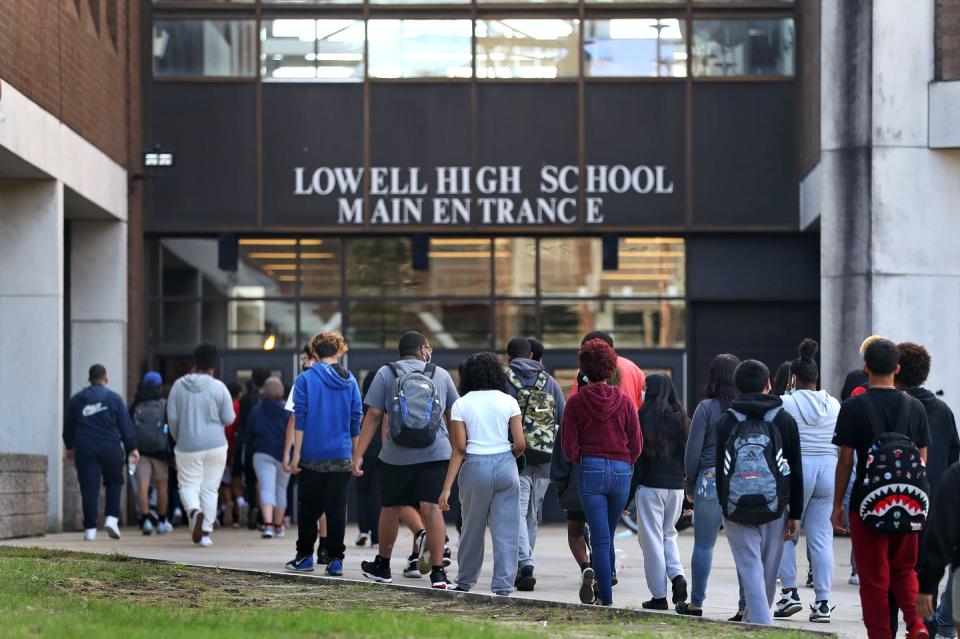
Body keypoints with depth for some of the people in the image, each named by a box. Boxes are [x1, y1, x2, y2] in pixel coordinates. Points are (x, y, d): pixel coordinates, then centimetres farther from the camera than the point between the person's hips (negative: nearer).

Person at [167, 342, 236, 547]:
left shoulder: (179, 386, -2)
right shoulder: (219, 387, -6)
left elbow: (172, 417, 1)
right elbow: (229, 419, -5)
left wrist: (178, 438, 18)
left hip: (188, 446, 0)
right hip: (216, 445, 0)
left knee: (189, 485, 7)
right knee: (210, 488, 8)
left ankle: (194, 510, -25)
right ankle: (206, 532, 7)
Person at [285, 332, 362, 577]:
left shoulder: (305, 379, -4)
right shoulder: (350, 381, 4)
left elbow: (300, 419, -6)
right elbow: (356, 420, 6)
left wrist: (296, 453, -4)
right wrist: (356, 455, 13)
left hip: (313, 454, -2)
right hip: (341, 456, 2)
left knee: (309, 507, 10)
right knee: (337, 508, 3)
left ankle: (305, 555, 14)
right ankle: (335, 560, -1)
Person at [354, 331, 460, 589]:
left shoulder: (386, 374, 2)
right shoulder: (441, 375, 7)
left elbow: (373, 416, -4)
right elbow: (453, 416, 15)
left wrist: (358, 454, -4)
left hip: (396, 456, 0)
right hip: (435, 454, 0)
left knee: (391, 508, 15)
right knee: (432, 508, -4)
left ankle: (382, 565, 31)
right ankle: (437, 572, -12)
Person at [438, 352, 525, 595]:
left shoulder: (461, 404, 0)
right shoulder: (508, 402, 2)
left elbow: (459, 449, -4)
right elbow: (520, 444, -2)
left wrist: (447, 488, -4)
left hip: (475, 466, 0)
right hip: (506, 466, 0)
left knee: (472, 527, 14)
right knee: (506, 529, 3)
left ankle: (466, 581, 26)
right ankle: (503, 584, -1)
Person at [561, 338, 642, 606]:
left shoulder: (576, 402, -1)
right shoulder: (625, 401, 3)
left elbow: (569, 446, -3)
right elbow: (637, 445, 2)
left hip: (590, 471, -2)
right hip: (621, 472, 2)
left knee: (600, 540, -2)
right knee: (608, 537, 18)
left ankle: (606, 601, -8)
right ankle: (604, 588, 22)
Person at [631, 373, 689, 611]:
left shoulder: (646, 416, -9)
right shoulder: (680, 417, 5)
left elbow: (638, 455, -11)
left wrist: (629, 493, -7)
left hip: (650, 485, -5)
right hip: (676, 485, 5)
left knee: (651, 538, 2)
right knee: (668, 534, 21)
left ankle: (659, 596, 2)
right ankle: (677, 576, -2)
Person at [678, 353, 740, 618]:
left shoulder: (706, 408, -5)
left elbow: (693, 452, -4)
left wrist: (690, 486, 8)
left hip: (710, 480, -2)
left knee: (703, 545, 7)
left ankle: (696, 603, 13)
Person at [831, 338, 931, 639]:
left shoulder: (854, 407, -7)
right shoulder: (915, 407, 4)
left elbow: (846, 460, -7)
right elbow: (923, 458, 7)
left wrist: (837, 505, 1)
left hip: (868, 501, -3)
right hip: (908, 503, 3)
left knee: (874, 578, 4)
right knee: (904, 569, 18)